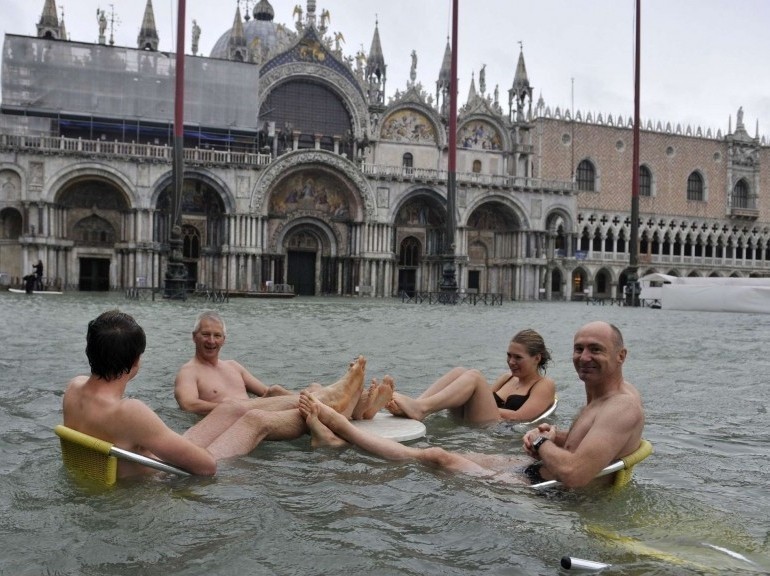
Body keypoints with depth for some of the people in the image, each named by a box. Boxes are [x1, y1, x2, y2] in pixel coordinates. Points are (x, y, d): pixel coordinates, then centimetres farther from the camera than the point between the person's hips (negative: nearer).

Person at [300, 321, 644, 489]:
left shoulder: (622, 407, -25)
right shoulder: (600, 397, 7)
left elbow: (573, 474, -36)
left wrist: (541, 441, -17)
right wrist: (554, 438, -3)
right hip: (537, 472, 9)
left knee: (438, 457, -3)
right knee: (438, 455, 8)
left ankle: (340, 429, 12)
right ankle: (340, 435, 18)